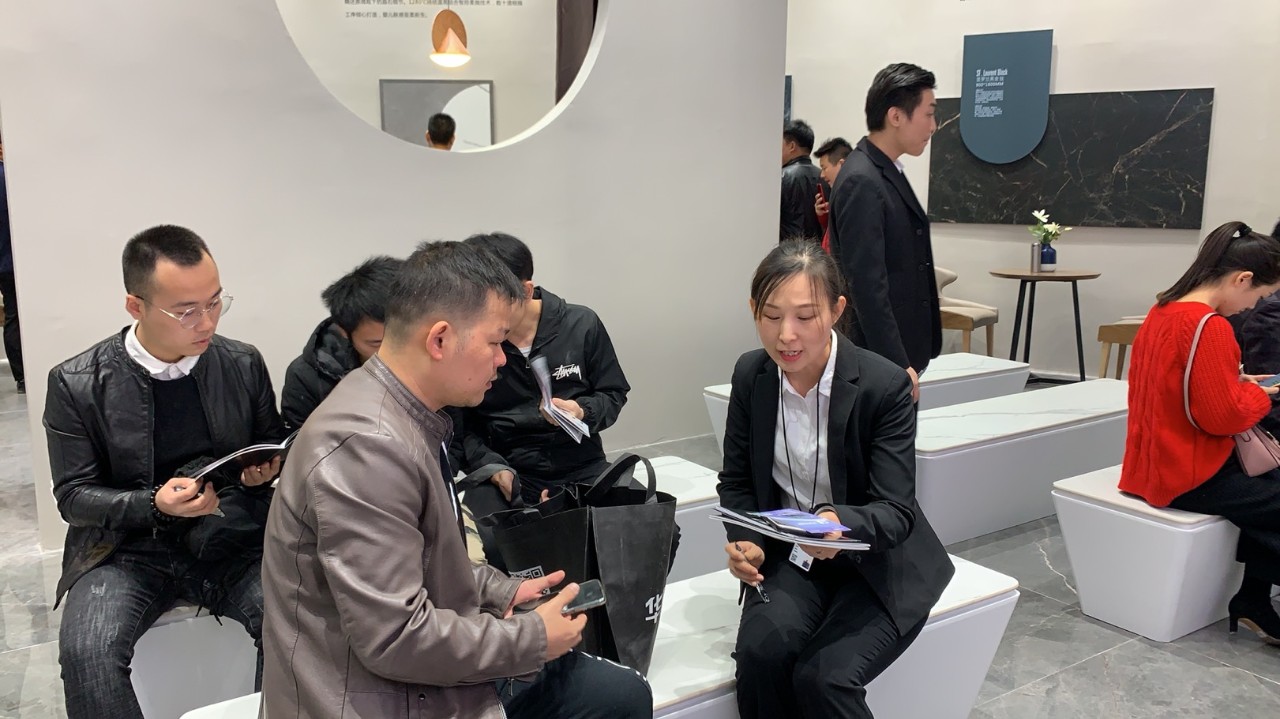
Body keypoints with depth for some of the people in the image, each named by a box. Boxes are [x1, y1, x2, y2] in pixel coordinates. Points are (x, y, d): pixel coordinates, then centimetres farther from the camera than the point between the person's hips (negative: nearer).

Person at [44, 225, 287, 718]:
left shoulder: (244, 364, -2)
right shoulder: (77, 384, -8)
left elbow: (274, 447, 13)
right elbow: (74, 496, -3)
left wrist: (267, 470, -12)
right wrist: (154, 506, -22)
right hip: (128, 549, -1)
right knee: (85, 651, -28)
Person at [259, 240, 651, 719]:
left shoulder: (407, 416, 3)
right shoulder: (366, 447, -28)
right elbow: (396, 637, -28)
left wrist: (500, 590, 6)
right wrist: (533, 639, -17)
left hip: (427, 673, 9)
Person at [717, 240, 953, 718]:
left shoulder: (885, 385, -19)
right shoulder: (750, 375, -6)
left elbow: (895, 512, -19)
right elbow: (736, 481, 5)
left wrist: (840, 522, -42)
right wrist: (743, 541, -16)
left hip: (877, 565, -3)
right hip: (790, 556, 3)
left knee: (822, 676, -26)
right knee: (759, 653, -25)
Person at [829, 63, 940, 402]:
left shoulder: (885, 172, 12)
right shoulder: (861, 182, -18)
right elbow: (867, 286, -23)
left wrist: (908, 359, 19)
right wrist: (897, 364, -23)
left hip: (899, 351, 9)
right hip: (881, 360, -9)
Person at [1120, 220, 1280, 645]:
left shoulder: (1164, 311, 7)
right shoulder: (1209, 326, -23)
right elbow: (1222, 417, -22)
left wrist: (1237, 384, 8)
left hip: (1161, 461, 10)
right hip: (1189, 474, -10)